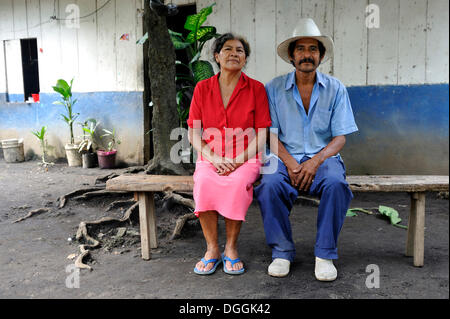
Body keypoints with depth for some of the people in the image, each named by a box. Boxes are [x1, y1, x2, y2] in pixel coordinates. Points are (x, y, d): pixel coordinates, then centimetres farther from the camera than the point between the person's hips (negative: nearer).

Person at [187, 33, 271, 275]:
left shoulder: (256, 89, 3)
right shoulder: (202, 88, 8)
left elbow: (261, 135, 0)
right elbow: (194, 134, 4)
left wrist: (237, 160, -14)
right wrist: (214, 158, -12)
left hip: (245, 159, -1)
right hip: (210, 158, 1)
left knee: (237, 183, -33)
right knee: (204, 183, -31)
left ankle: (231, 249, -14)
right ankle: (212, 249, -15)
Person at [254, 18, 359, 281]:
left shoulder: (335, 89, 6)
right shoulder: (275, 88, 5)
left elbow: (340, 137, 1)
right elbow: (271, 135, 1)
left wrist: (315, 161, -18)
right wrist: (290, 163, -17)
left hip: (323, 158, 0)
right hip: (286, 158, 0)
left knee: (337, 185, -32)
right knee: (270, 186, -31)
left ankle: (325, 255, -15)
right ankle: (282, 252, -12)